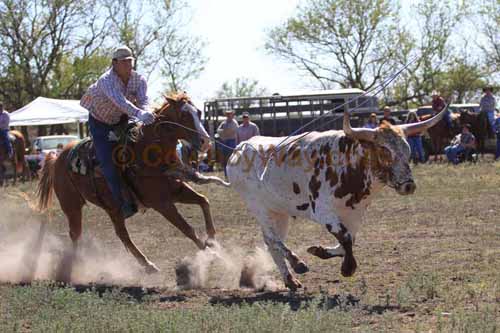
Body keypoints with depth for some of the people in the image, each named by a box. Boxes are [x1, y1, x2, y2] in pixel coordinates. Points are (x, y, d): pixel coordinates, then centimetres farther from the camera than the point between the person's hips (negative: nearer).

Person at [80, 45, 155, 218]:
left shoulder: (139, 80, -15)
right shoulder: (106, 80, -33)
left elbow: (143, 100, -31)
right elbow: (119, 101, -51)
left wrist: (145, 113, -55)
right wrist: (139, 114, -66)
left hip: (121, 120, 6)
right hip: (99, 123, -6)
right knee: (108, 162, -17)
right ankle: (124, 204, -14)